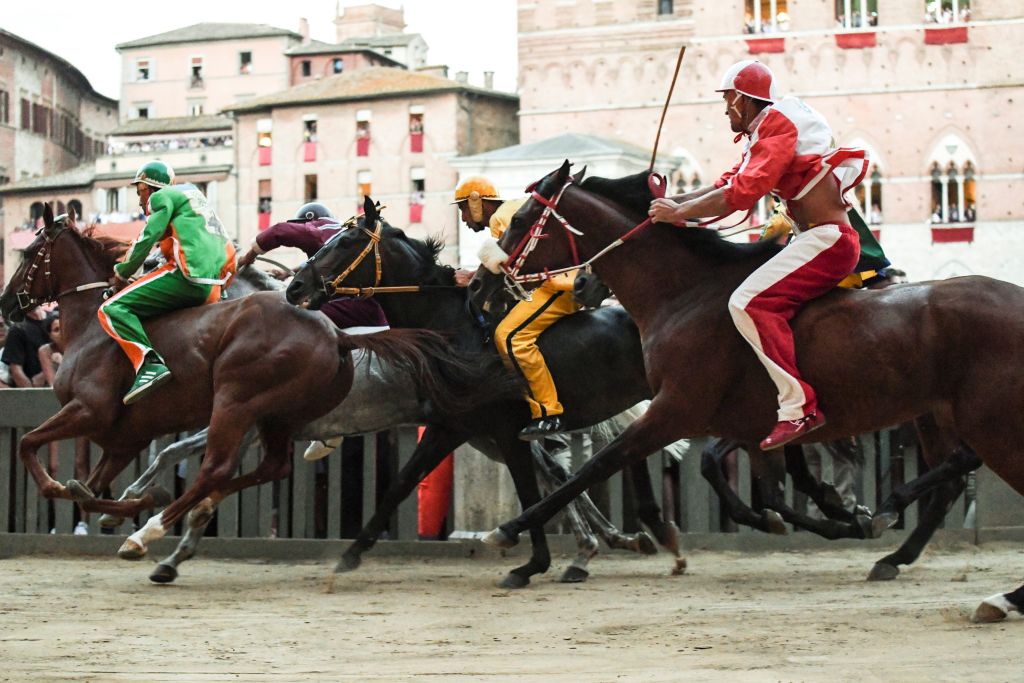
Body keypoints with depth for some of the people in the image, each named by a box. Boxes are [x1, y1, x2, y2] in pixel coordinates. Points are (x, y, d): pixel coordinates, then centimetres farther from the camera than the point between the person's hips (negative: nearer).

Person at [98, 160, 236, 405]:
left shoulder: (161, 197, 8)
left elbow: (147, 239, -3)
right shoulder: (191, 193, 33)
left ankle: (149, 364, -36)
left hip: (186, 276, -9)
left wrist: (121, 274, 9)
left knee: (112, 309, -16)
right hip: (213, 288, 9)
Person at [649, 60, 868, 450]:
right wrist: (675, 203, 12)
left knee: (748, 303, -23)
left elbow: (742, 193, -19)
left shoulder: (778, 125, -11)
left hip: (827, 240, -11)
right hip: (818, 241, 11)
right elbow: (730, 183, 22)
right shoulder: (763, 135, 21)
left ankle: (799, 407, -28)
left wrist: (679, 212, -11)